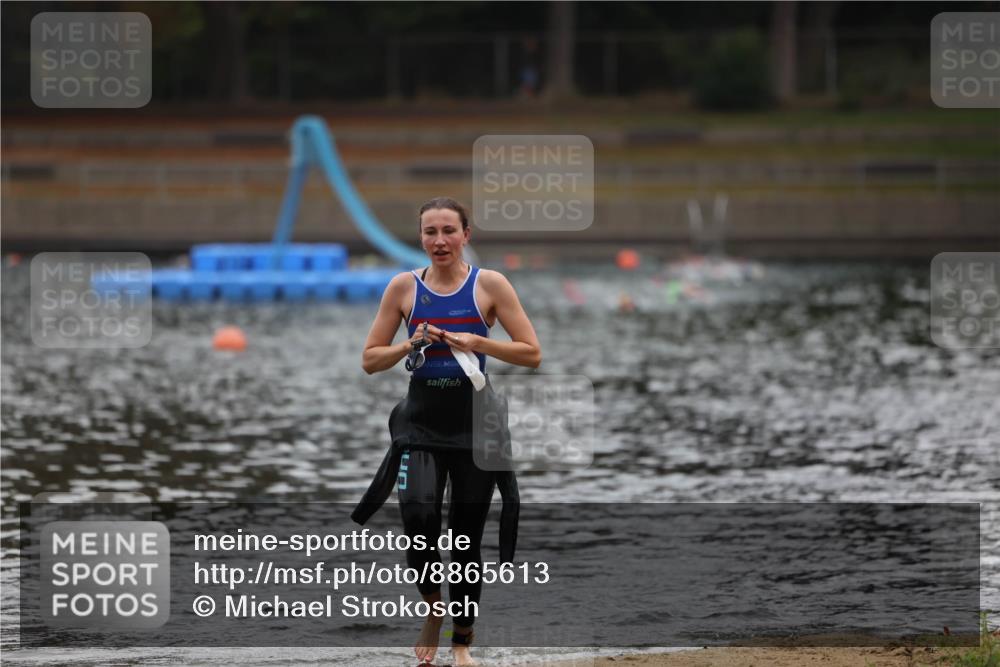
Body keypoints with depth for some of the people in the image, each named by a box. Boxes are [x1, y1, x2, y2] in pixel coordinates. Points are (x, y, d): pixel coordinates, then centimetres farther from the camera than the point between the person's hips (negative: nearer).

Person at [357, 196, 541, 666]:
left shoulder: (489, 285, -2)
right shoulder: (404, 287, 2)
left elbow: (531, 354, -4)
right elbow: (370, 360, 6)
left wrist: (475, 341, -15)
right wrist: (411, 345, -12)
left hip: (475, 421, 0)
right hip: (421, 420, 0)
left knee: (467, 538, 6)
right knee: (419, 516, -23)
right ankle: (432, 608, 4)